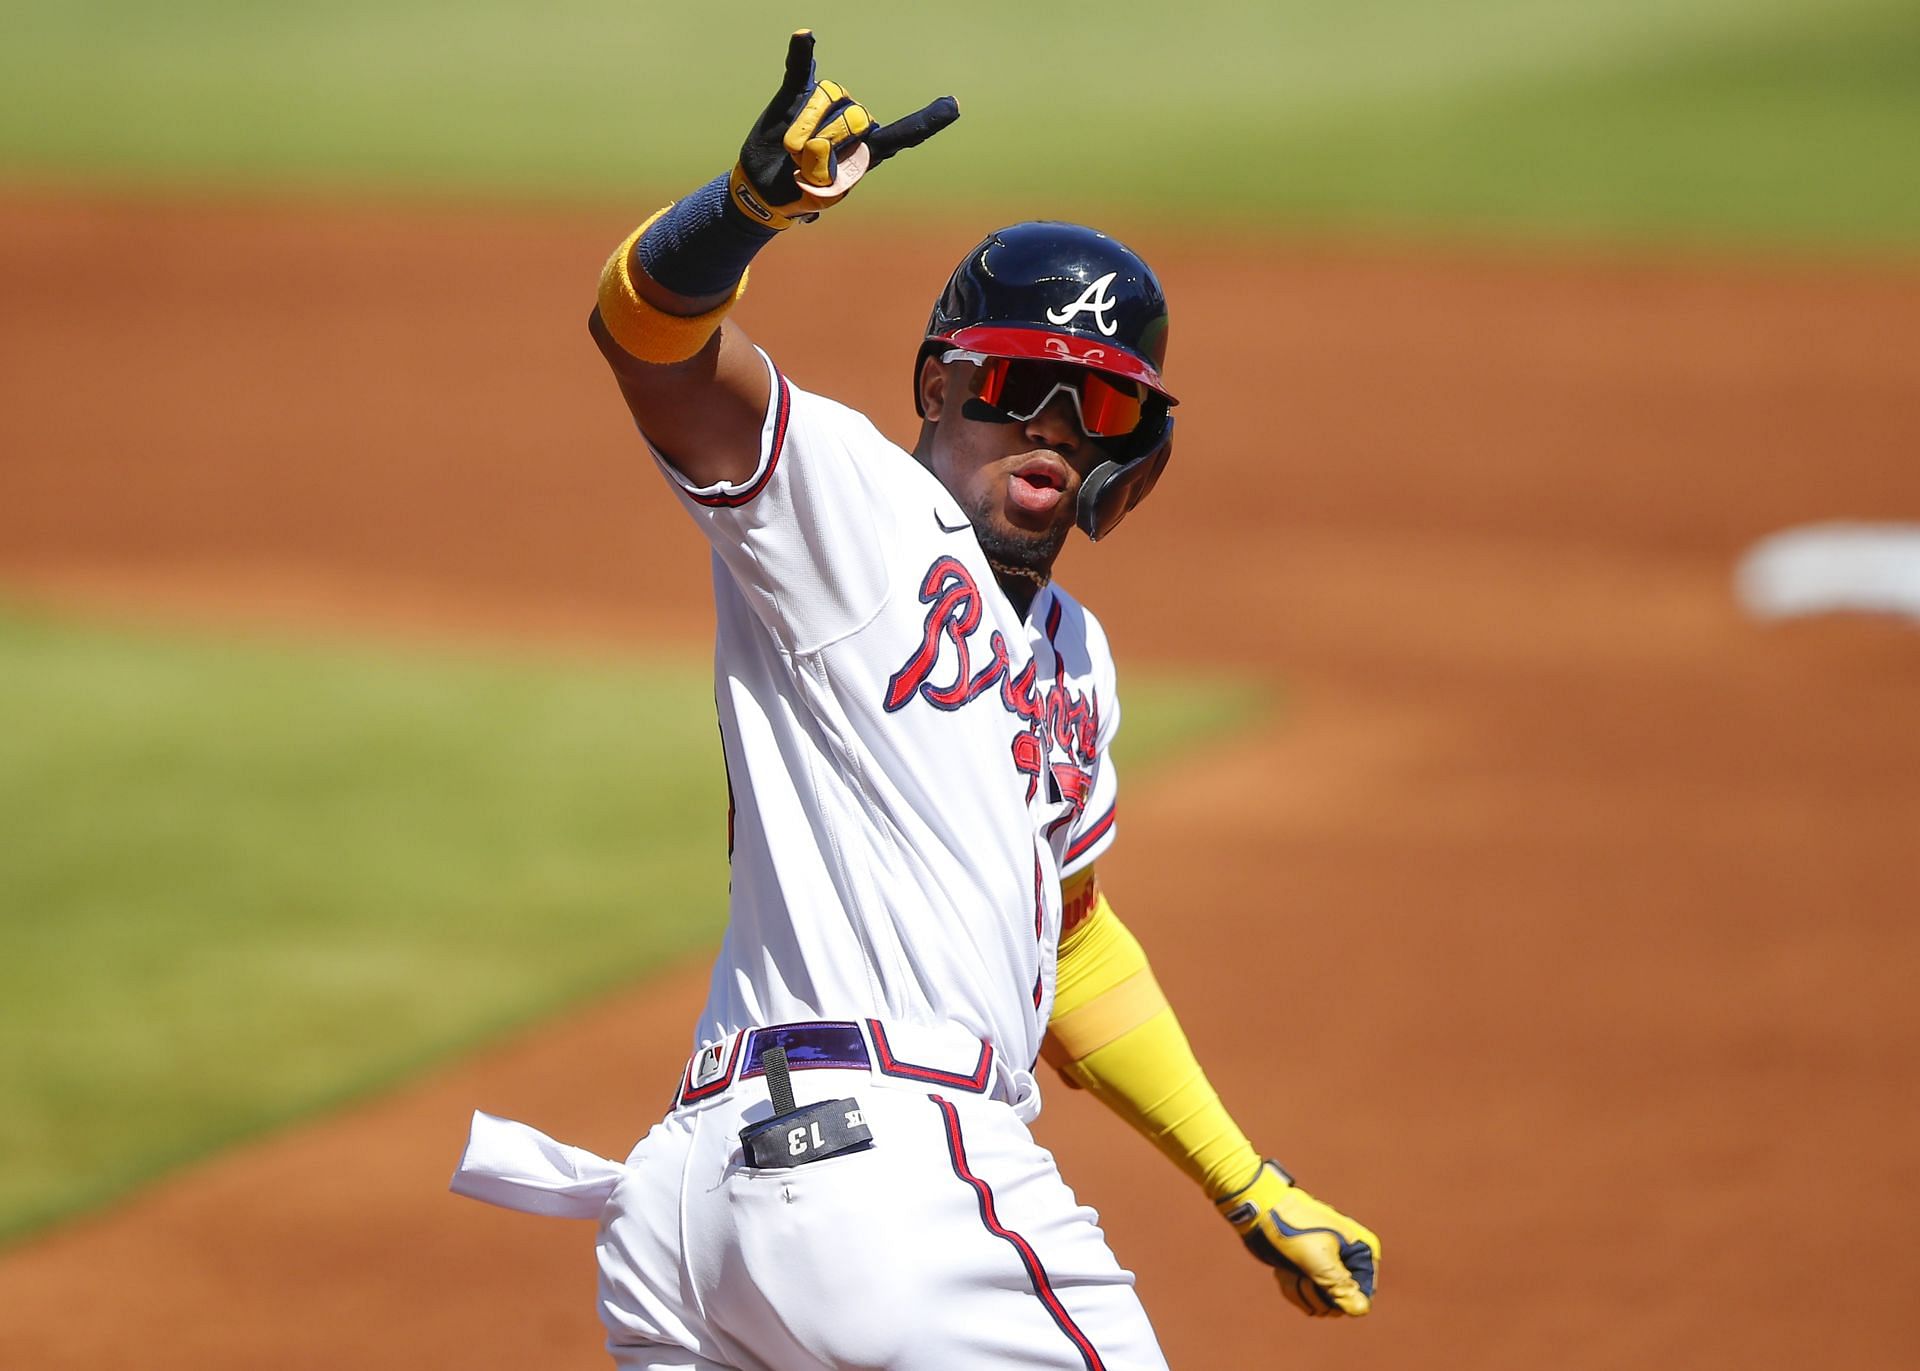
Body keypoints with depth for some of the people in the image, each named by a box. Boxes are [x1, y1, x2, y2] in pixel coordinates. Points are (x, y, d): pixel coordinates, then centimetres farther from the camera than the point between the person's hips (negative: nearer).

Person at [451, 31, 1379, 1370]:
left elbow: (1072, 945, 36)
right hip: (889, 1151, -9)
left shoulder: (1073, 657, 28)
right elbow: (650, 328, -14)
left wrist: (1250, 1192, 35)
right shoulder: (846, 498, 3)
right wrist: (752, 204, -36)